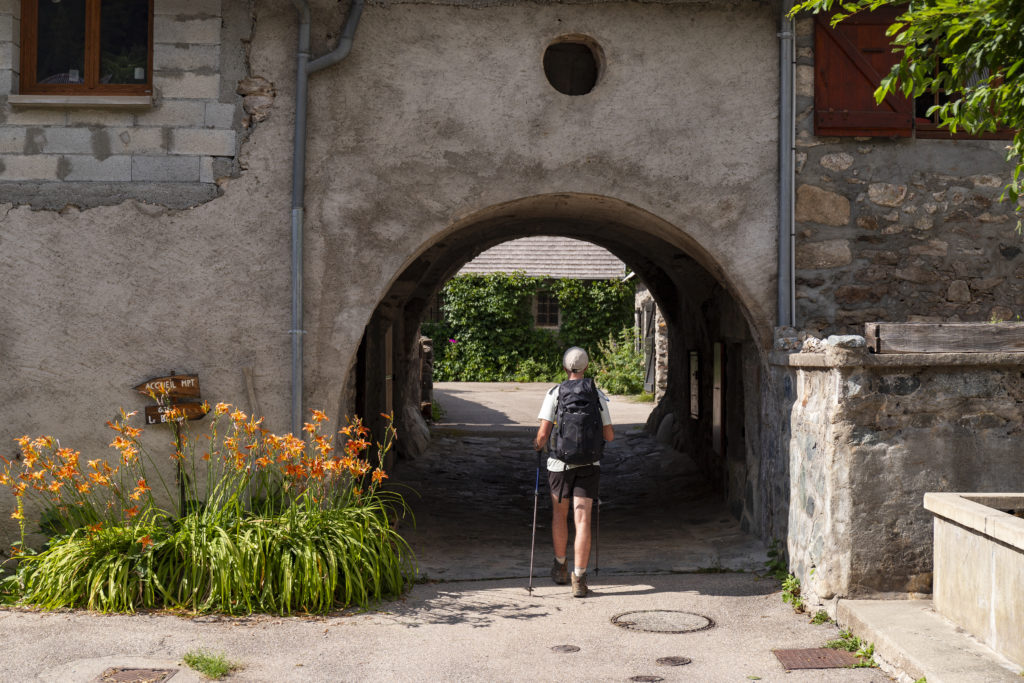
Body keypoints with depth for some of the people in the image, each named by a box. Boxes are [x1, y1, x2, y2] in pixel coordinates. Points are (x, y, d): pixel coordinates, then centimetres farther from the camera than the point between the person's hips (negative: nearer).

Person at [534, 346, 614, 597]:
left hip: (560, 463, 0)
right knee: (583, 520, -1)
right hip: (589, 464, 1)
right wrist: (610, 433, 27)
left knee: (559, 514, 20)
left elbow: (543, 434, -11)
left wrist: (538, 444, 11)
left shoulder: (554, 393, -7)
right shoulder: (598, 396, -1)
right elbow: (609, 435, 3)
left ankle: (560, 567, 33)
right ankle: (579, 579, -6)